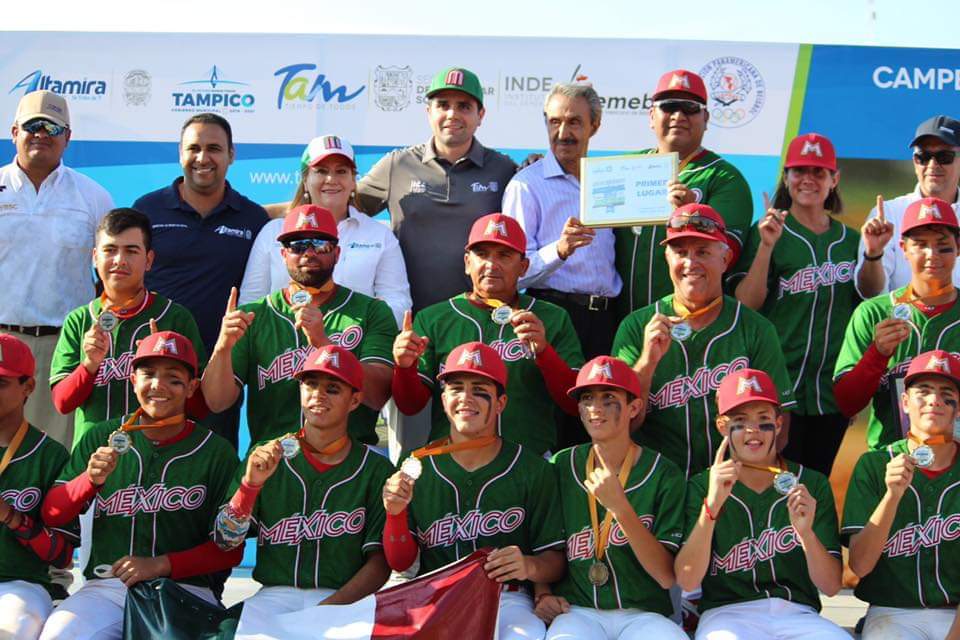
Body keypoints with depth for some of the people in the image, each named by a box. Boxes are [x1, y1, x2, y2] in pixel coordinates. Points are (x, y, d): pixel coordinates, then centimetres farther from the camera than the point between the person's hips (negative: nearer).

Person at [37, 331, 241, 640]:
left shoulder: (217, 452, 3)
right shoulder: (102, 438, 11)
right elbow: (50, 515, 6)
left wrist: (161, 564, -11)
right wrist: (91, 479, -12)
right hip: (105, 586, 3)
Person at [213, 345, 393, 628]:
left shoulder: (376, 469, 3)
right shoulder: (265, 457, 9)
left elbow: (379, 562, 0)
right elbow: (225, 541, 3)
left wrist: (331, 606, -15)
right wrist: (251, 483, -13)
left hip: (341, 598, -1)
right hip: (275, 593, 1)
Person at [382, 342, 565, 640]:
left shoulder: (534, 470, 4)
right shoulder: (417, 467, 9)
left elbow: (554, 560, 5)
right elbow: (399, 563, 10)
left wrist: (530, 567, -17)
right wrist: (395, 514, -9)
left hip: (506, 597, -1)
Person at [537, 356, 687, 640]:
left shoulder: (664, 475, 0)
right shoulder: (561, 467, 6)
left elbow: (667, 577, -7)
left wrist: (619, 508, -16)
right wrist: (542, 593, -1)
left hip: (644, 614, 0)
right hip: (576, 612, 0)